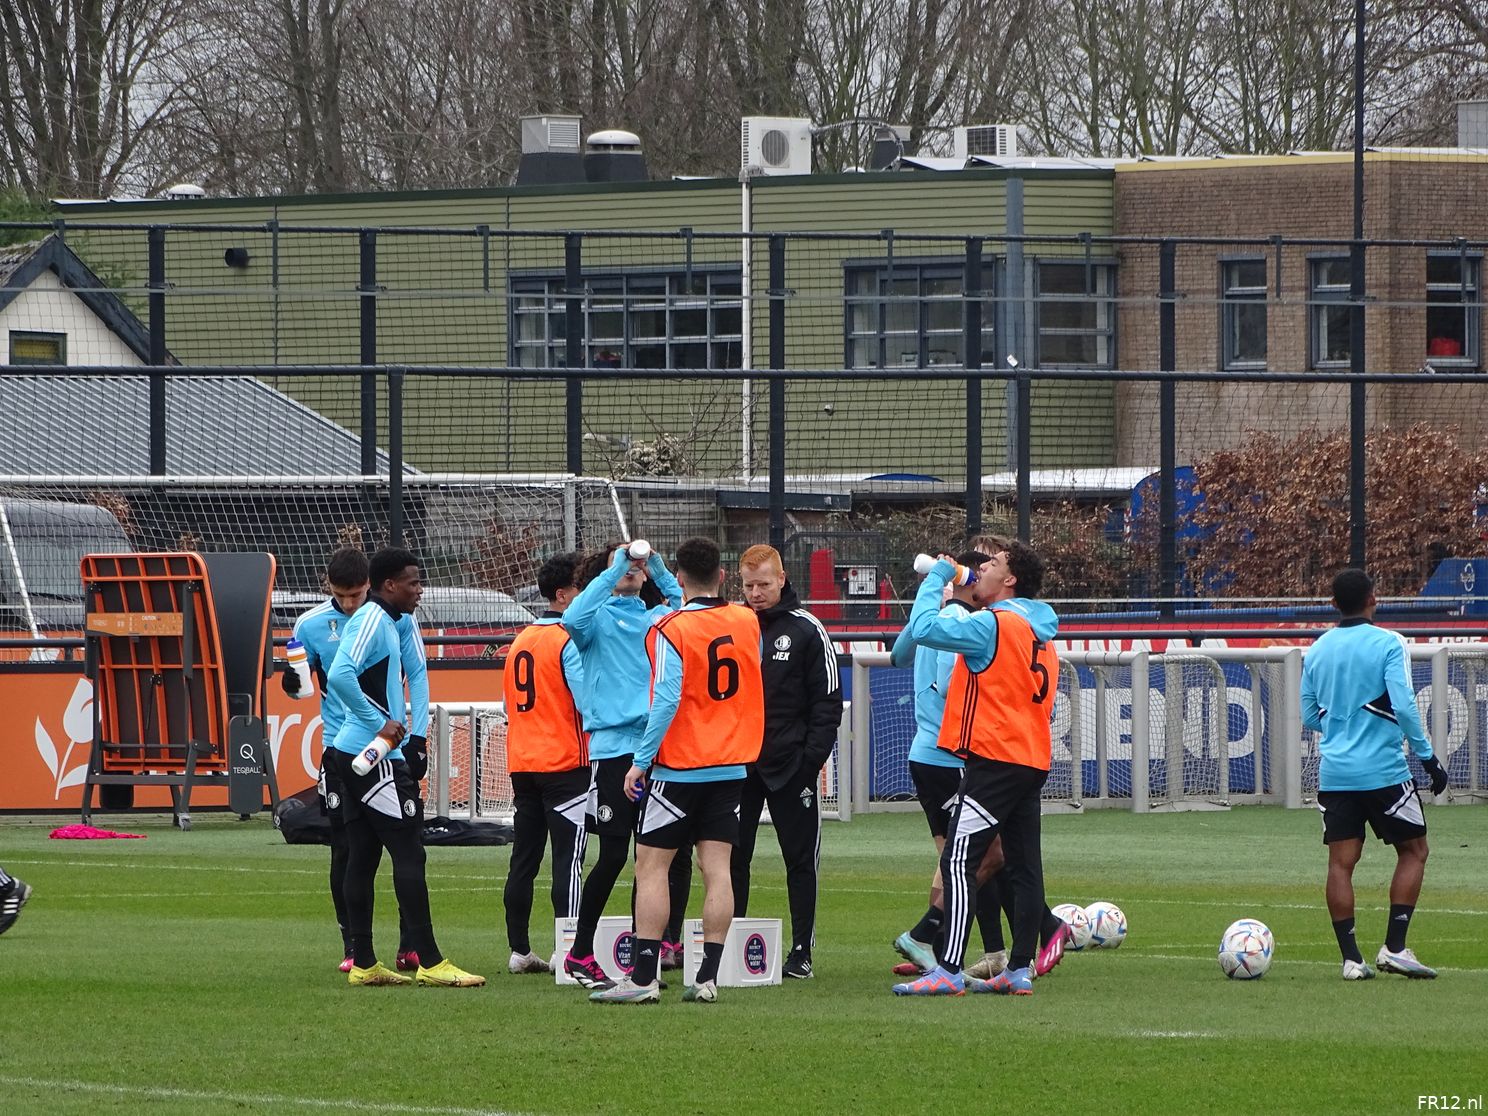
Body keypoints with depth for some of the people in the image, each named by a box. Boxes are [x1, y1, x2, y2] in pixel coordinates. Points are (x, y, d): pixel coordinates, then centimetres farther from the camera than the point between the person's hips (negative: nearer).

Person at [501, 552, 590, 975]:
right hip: (566, 765, -8)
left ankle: (519, 950, 12)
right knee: (568, 861, -9)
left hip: (522, 765, 8)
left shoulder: (520, 641, 14)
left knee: (524, 860, 10)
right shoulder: (569, 641, -11)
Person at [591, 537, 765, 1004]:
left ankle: (644, 977, -5)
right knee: (717, 869, 4)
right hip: (731, 765, 5)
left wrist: (641, 761, -13)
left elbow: (665, 702, -18)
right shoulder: (747, 622, 2)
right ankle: (708, 977, 1)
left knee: (651, 865, 0)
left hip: (679, 768, -5)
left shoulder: (671, 630, -14)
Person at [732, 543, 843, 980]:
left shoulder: (806, 630, -2)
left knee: (800, 858, 1)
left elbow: (828, 701, -3)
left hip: (790, 764, -3)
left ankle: (802, 950, 5)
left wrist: (811, 758, -12)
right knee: (732, 857, 3)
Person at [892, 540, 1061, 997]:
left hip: (994, 760, -9)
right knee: (1023, 867, 9)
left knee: (958, 863, -11)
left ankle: (948, 970, -17)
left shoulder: (992, 625, -12)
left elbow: (923, 627, -17)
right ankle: (1020, 970, 10)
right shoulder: (1039, 633, 15)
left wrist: (936, 577, -3)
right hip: (1032, 763, 9)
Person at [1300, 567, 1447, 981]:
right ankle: (1394, 947, -1)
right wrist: (1428, 757, -8)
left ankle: (1350, 958, -2)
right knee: (1413, 851, 9)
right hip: (1383, 771, -4)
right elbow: (1403, 707, -15)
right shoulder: (1388, 644, -8)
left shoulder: (1317, 650, 8)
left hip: (1334, 772, 4)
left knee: (1341, 861, 3)